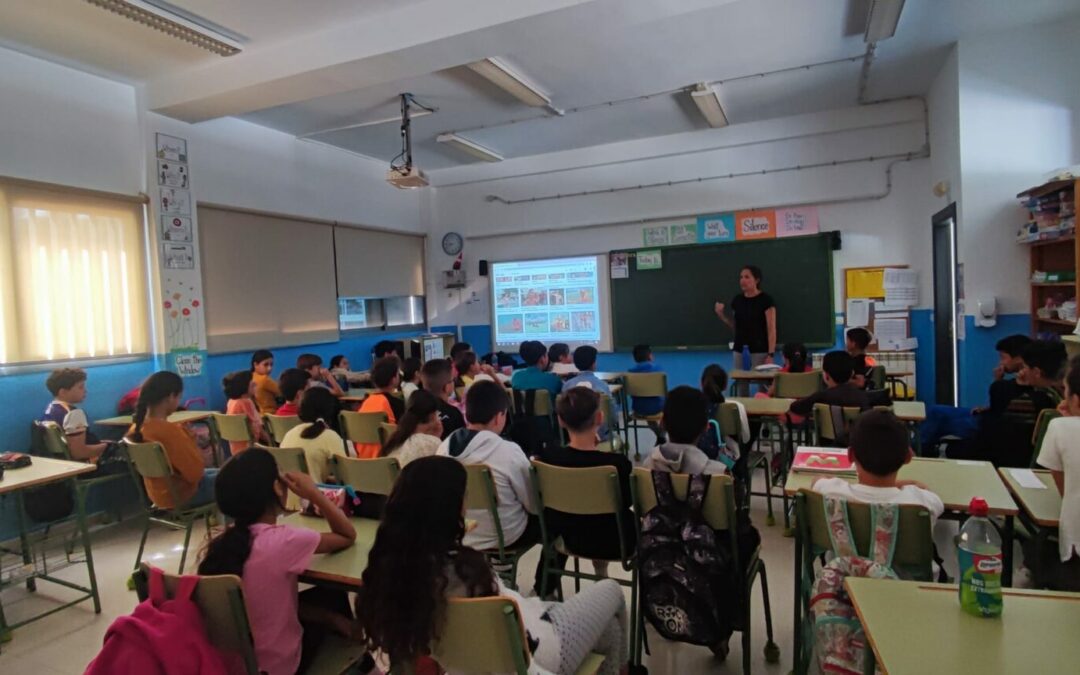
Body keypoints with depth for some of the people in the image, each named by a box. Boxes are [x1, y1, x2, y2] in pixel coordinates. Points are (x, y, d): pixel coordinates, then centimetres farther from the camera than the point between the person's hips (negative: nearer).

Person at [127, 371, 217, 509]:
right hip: (183, 495, -9)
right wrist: (191, 440, -15)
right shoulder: (170, 430, -31)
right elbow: (195, 473, -26)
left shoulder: (135, 429, -5)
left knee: (215, 473, 30)